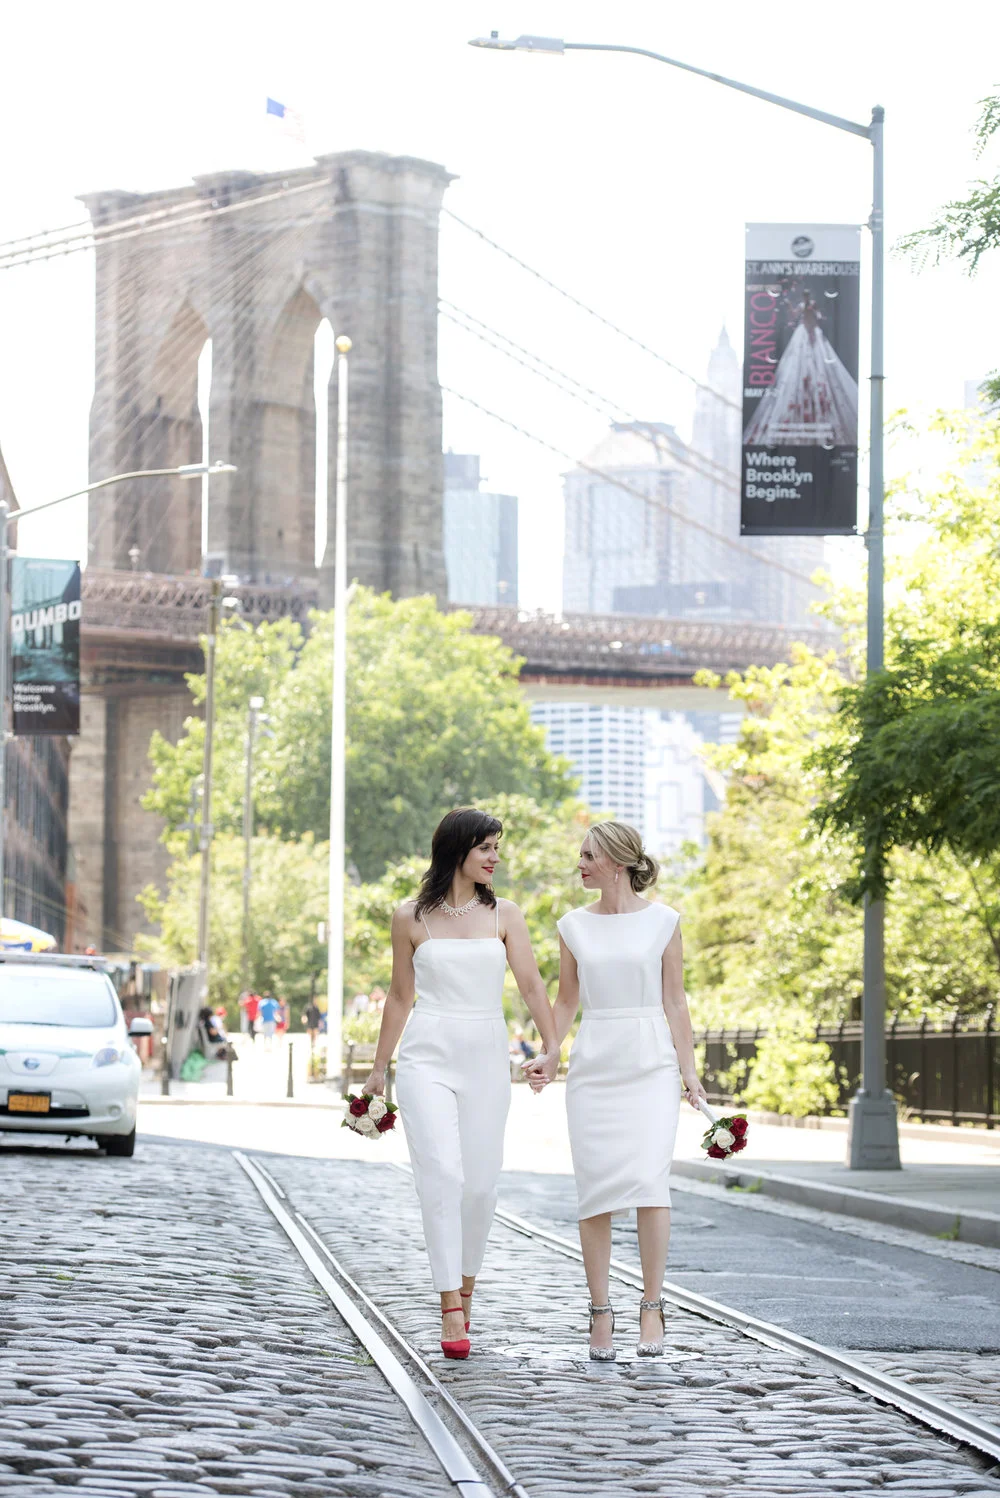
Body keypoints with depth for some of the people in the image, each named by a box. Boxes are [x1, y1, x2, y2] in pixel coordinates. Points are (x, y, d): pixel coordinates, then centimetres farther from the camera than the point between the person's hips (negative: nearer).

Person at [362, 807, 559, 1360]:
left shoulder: (504, 915, 6)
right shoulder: (411, 917, 4)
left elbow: (532, 985, -2)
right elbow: (400, 995, 12)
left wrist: (551, 1048, -16)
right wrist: (379, 1069, 15)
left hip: (486, 1060, 2)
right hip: (427, 1057, -2)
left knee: (480, 1184, 4)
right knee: (441, 1175, -14)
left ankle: (464, 1288, 25)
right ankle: (451, 1311, -16)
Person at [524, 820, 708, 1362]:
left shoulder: (662, 921, 2)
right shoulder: (574, 926, 8)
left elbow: (674, 1001, 4)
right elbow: (567, 1001, 14)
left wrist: (689, 1071, -1)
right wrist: (547, 1054, -1)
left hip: (651, 1063, -2)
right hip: (594, 1064, 2)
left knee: (649, 1179, -15)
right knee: (596, 1188, -2)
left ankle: (651, 1307, -9)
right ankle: (601, 1313, 3)